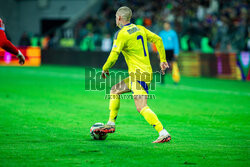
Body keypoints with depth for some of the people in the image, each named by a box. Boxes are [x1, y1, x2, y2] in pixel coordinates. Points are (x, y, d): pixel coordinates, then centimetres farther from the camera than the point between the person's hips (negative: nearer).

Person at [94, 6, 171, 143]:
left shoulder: (121, 34, -12)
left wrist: (105, 69, 3)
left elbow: (113, 56, -16)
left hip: (139, 74, -10)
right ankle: (111, 124, 24)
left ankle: (164, 134, -26)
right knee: (114, 91, 22)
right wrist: (162, 60, 16)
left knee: (141, 108, -18)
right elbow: (158, 40, 12)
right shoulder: (140, 29, 12)